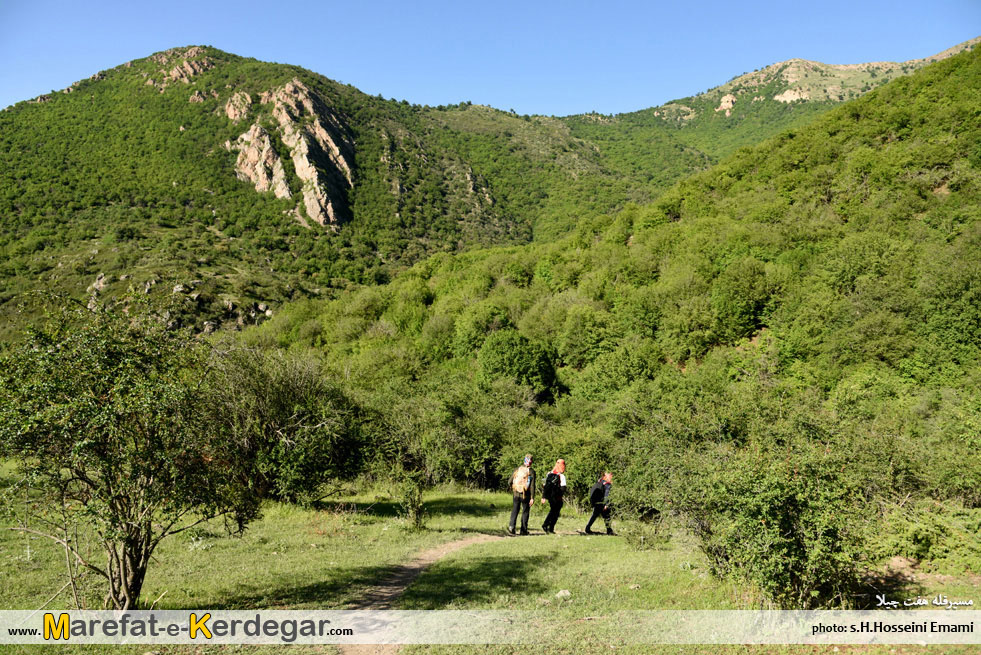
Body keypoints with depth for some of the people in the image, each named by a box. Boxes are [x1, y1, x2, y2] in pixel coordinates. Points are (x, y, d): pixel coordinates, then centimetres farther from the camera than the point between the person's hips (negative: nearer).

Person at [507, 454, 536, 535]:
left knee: (515, 511, 8)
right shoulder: (531, 472, -9)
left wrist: (512, 489, 21)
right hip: (525, 495, -2)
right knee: (525, 512, 12)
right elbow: (532, 486, -13)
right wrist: (532, 498, -10)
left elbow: (509, 482, 2)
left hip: (516, 494, 2)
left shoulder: (517, 469, 0)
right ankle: (523, 530, 16)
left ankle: (511, 527, -10)